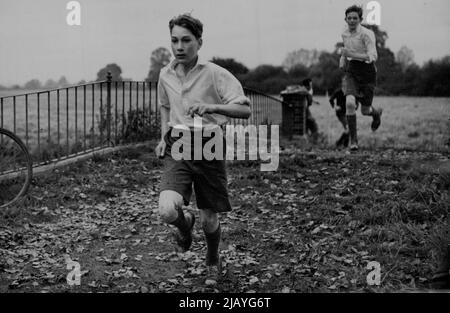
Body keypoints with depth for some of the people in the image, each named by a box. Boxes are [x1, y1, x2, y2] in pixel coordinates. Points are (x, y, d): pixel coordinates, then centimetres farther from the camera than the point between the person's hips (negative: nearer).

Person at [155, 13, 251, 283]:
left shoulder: (215, 74, -10)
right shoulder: (166, 75, 6)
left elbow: (245, 109, -16)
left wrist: (210, 107, -31)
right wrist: (163, 138, 13)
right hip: (177, 148, 2)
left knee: (209, 220, 5)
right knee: (168, 211, -21)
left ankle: (213, 260, 40)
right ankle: (184, 224, 19)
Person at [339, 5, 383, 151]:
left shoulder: (367, 34, -17)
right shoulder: (345, 33, 3)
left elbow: (373, 57, -27)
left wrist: (352, 54, -35)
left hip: (367, 73, -3)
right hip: (351, 72, 4)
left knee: (365, 110, 6)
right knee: (350, 103, -22)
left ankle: (376, 113, 46)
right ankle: (353, 139, -11)